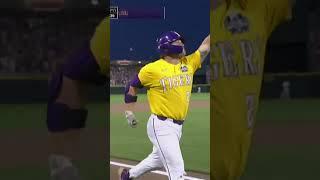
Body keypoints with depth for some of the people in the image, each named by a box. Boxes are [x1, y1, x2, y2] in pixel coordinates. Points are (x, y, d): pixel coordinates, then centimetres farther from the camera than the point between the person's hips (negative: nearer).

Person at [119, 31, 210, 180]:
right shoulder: (153, 69, -9)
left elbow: (206, 45, -1)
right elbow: (132, 86, 3)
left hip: (178, 126, 7)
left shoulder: (189, 63, 5)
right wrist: (129, 112, 0)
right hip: (161, 126, -7)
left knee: (158, 160, 25)